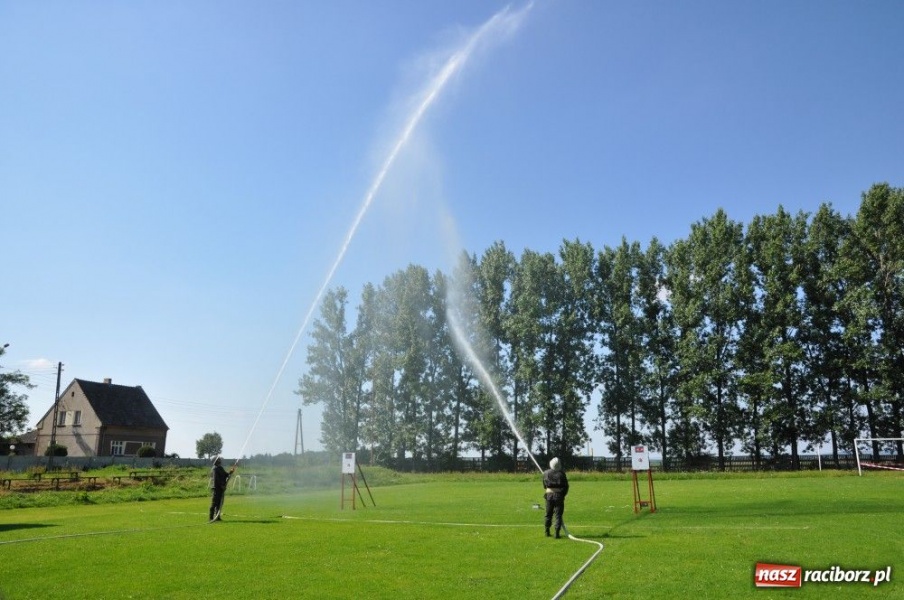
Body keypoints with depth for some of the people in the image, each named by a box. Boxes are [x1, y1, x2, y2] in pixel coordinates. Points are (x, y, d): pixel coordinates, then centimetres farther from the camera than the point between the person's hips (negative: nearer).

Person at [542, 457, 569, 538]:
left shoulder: (546, 473, -1)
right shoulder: (561, 473, -7)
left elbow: (544, 486, 9)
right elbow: (566, 486, -2)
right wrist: (563, 495, 12)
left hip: (549, 494, 2)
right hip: (559, 495, -2)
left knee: (548, 514, 15)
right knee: (558, 515, 1)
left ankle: (547, 532, 22)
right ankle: (557, 532, -5)